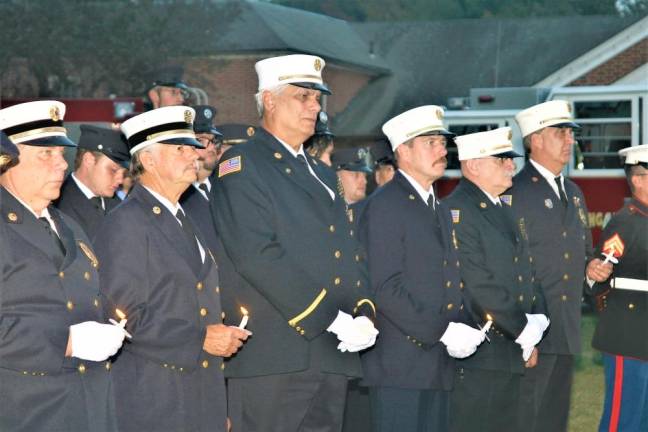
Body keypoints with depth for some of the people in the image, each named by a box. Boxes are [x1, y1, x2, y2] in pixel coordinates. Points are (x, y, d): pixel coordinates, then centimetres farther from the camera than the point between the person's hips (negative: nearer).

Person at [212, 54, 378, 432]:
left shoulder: (322, 173, 24)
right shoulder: (242, 165, -3)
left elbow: (350, 254, 20)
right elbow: (258, 257, -15)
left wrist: (363, 314, 0)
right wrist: (332, 318, -17)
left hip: (332, 359, 8)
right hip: (272, 358, -8)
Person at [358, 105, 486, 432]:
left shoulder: (440, 209, 20)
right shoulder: (384, 206, -8)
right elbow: (386, 289, -17)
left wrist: (465, 328, 2)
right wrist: (443, 332, -18)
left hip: (438, 365, 8)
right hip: (400, 365, -8)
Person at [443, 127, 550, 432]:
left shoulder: (505, 212, 18)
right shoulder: (456, 212, -13)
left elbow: (527, 275, 17)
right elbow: (479, 286, -19)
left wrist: (535, 328, 2)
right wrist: (525, 332, -13)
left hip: (512, 357, 9)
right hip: (475, 360, -9)